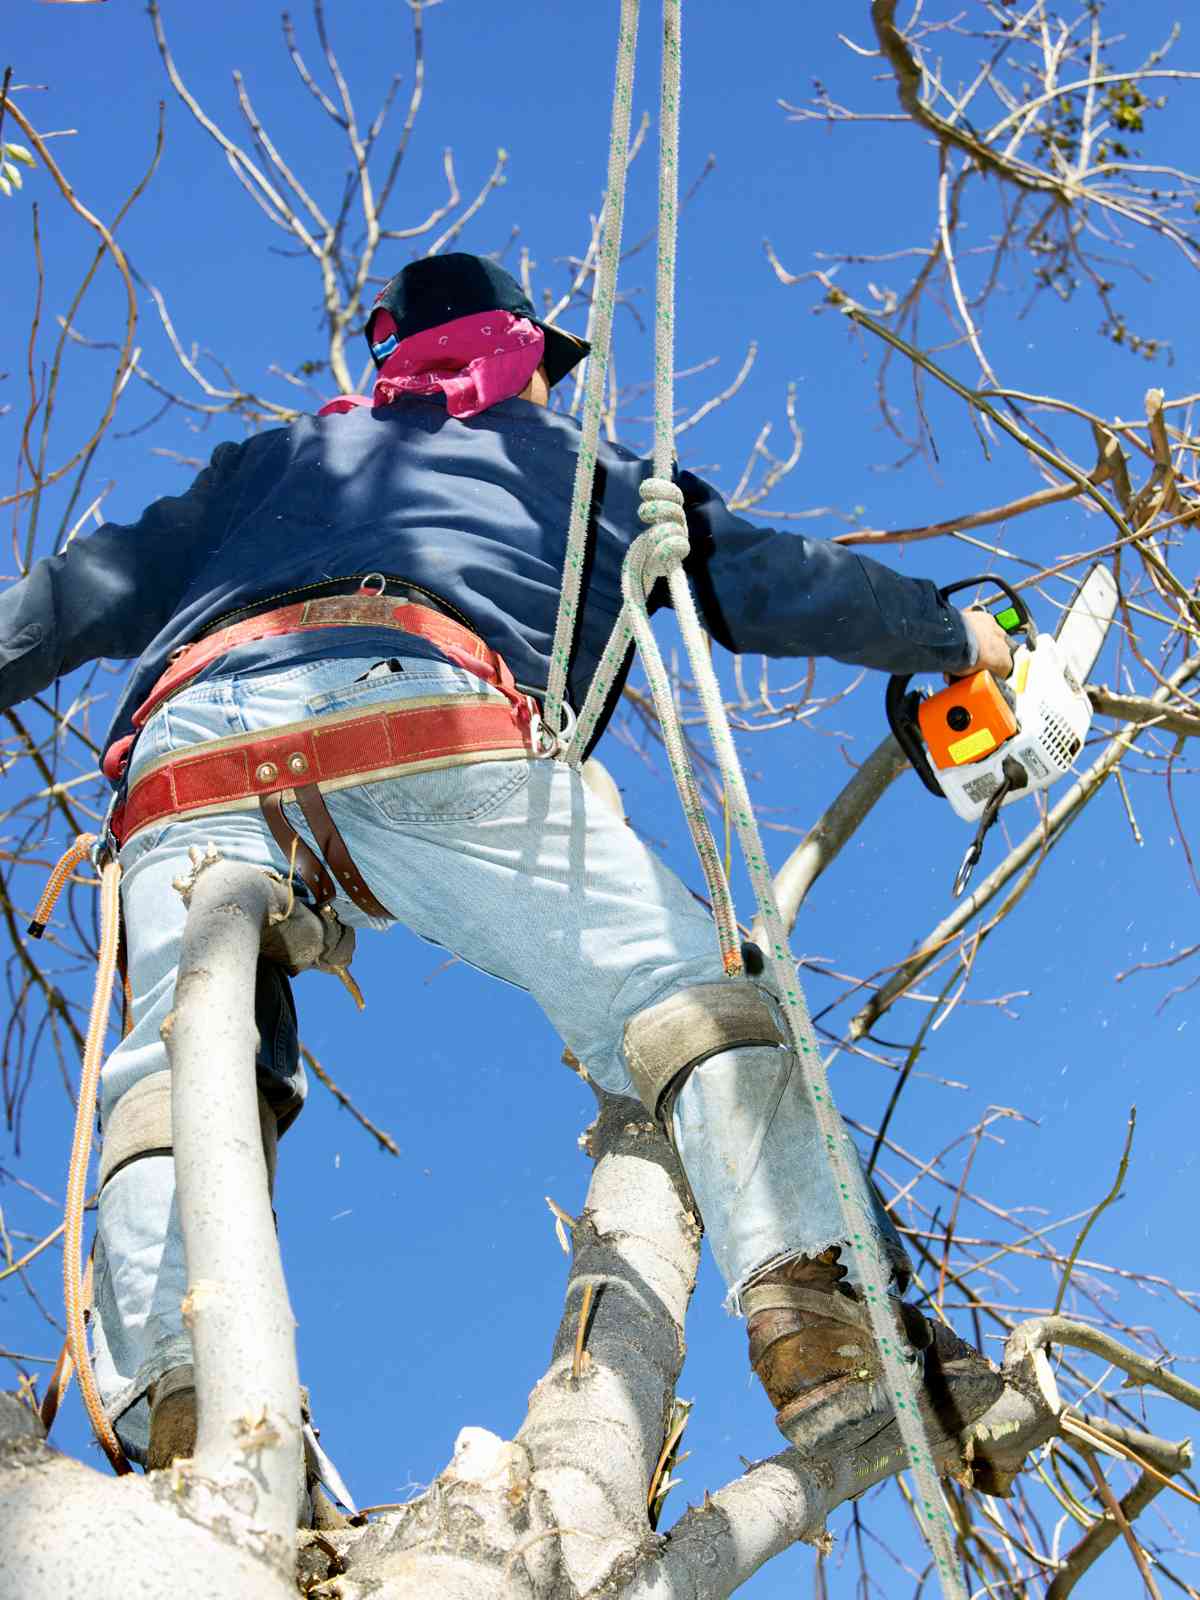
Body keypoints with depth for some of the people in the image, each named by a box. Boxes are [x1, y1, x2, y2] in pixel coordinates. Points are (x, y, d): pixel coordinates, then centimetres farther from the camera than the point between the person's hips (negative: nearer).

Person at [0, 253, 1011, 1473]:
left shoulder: (270, 461, 43)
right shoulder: (574, 462, 37)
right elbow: (759, 576, 36)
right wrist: (957, 638, 47)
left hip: (184, 747, 4)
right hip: (417, 712, -3)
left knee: (181, 1072, -4)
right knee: (679, 989, -8)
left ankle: (173, 1404, -28)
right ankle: (820, 1326, -28)